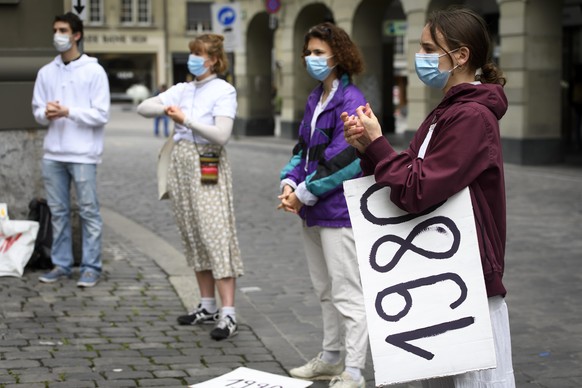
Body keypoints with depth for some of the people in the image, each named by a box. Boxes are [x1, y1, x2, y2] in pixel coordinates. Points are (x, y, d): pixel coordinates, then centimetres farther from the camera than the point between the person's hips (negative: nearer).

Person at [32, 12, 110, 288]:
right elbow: (37, 111, 12)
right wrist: (46, 113, -10)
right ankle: (61, 265, 18)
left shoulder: (94, 71, -3)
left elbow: (101, 115, -7)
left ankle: (91, 267, 5)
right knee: (58, 211, 9)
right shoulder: (46, 73, 11)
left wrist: (67, 112, -17)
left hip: (83, 154, -5)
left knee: (89, 211, -1)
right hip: (53, 153, 5)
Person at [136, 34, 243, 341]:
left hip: (208, 168, -7)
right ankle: (207, 306, 19)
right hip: (181, 164, 7)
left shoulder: (223, 91, -4)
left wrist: (186, 120, -21)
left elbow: (221, 134, -16)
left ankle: (228, 315, -14)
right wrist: (165, 109, -11)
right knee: (193, 236, 10)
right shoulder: (182, 90, 14)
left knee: (216, 235, -12)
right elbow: (143, 108, 9)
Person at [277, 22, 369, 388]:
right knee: (325, 290, 19)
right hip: (312, 213, 10)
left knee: (347, 293, -5)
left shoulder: (351, 101, -14)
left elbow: (343, 161, -20)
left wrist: (305, 194, -15)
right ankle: (331, 358, 33)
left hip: (338, 211, -10)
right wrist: (290, 183, -2)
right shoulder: (315, 99, 14)